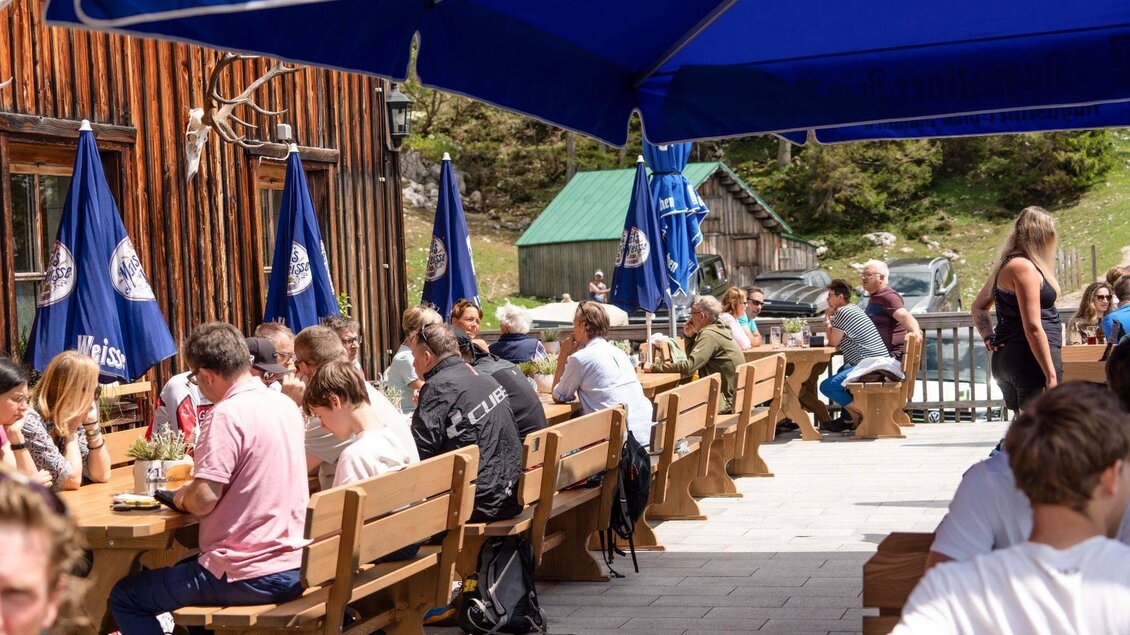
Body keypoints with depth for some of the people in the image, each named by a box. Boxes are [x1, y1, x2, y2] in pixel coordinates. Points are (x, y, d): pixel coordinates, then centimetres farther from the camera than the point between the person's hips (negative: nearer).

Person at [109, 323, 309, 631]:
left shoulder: (228, 414, -19)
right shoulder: (286, 405, 7)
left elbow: (203, 500, -23)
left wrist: (181, 498, -2)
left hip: (250, 579, -9)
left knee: (124, 597, 6)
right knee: (182, 567, 35)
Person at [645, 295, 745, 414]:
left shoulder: (709, 335, -17)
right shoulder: (717, 330, 15)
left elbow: (689, 367, -25)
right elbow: (694, 360, 22)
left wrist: (654, 367, -18)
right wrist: (689, 337, 7)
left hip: (727, 399, -10)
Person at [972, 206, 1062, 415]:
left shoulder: (1006, 265, 15)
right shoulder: (1024, 267, -13)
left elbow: (978, 307, 27)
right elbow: (1033, 328, -19)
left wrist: (989, 338, 14)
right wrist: (1051, 374, -17)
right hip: (1031, 359, -10)